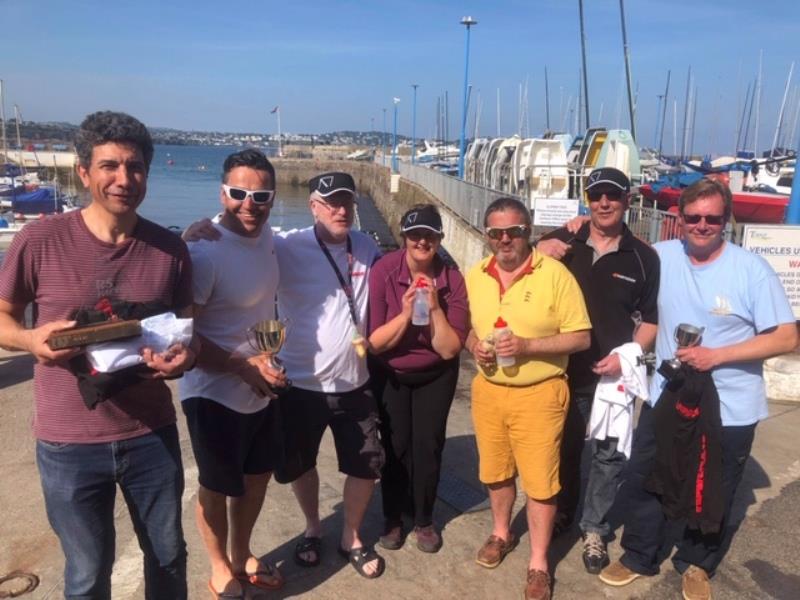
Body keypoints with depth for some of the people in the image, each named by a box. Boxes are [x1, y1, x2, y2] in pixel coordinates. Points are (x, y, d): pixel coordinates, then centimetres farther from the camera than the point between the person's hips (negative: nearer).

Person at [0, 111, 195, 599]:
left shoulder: (171, 249, -5)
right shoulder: (41, 241, -11)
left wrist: (185, 356, -18)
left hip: (151, 435, 2)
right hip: (69, 444, -2)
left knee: (168, 556, 20)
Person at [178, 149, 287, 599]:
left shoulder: (266, 236, -1)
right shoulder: (205, 252, -24)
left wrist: (270, 360, 9)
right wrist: (243, 366, -26)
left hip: (262, 389, 7)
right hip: (216, 394, -7)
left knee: (258, 476, 22)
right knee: (217, 487, 13)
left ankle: (243, 556, 46)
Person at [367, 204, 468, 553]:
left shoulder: (452, 280, -20)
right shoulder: (383, 272, -23)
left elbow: (450, 349, -19)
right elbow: (374, 342, -22)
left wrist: (435, 309, -32)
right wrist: (405, 313, -35)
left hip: (435, 377, 1)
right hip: (390, 375, -1)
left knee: (427, 446, 5)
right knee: (395, 446, 4)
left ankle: (424, 520, 28)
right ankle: (393, 518, 28)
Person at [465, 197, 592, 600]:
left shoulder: (555, 273, -13)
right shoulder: (474, 276, 2)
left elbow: (581, 337, -12)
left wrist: (528, 345, -23)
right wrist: (474, 346, -9)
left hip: (538, 394, -4)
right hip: (487, 390, 4)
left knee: (539, 481, 4)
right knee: (496, 471, 19)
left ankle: (539, 564, 22)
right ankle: (501, 533, 44)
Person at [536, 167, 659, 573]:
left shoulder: (643, 257, -4)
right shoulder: (562, 242, -4)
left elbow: (652, 319, 2)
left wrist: (627, 355, -13)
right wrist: (538, 252, -18)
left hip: (613, 372, -1)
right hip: (565, 368, 1)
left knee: (609, 454, 8)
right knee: (564, 447, 17)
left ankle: (594, 530, 28)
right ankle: (561, 515, 39)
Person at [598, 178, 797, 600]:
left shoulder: (752, 269, -14)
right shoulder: (662, 256, -5)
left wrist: (717, 355, -22)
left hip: (729, 411, -2)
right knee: (641, 482, 13)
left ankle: (696, 565, 41)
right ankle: (638, 557, 36)